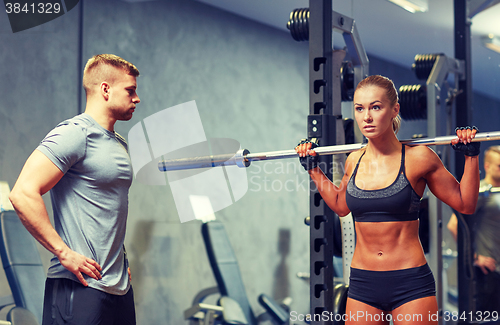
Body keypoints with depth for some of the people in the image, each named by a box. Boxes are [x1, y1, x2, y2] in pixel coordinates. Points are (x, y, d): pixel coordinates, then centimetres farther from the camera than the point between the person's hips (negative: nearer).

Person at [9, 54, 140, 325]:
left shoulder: (119, 144, 18)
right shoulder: (74, 134, -11)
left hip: (120, 287, 8)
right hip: (80, 288, -8)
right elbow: (23, 194, -20)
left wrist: (122, 260, 17)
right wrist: (65, 253, -19)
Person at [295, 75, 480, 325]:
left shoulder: (418, 158, -7)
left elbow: (465, 204, 2)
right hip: (362, 285, 4)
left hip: (411, 285, -4)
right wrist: (313, 168, 22)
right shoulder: (354, 161, 4)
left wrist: (471, 156, -6)